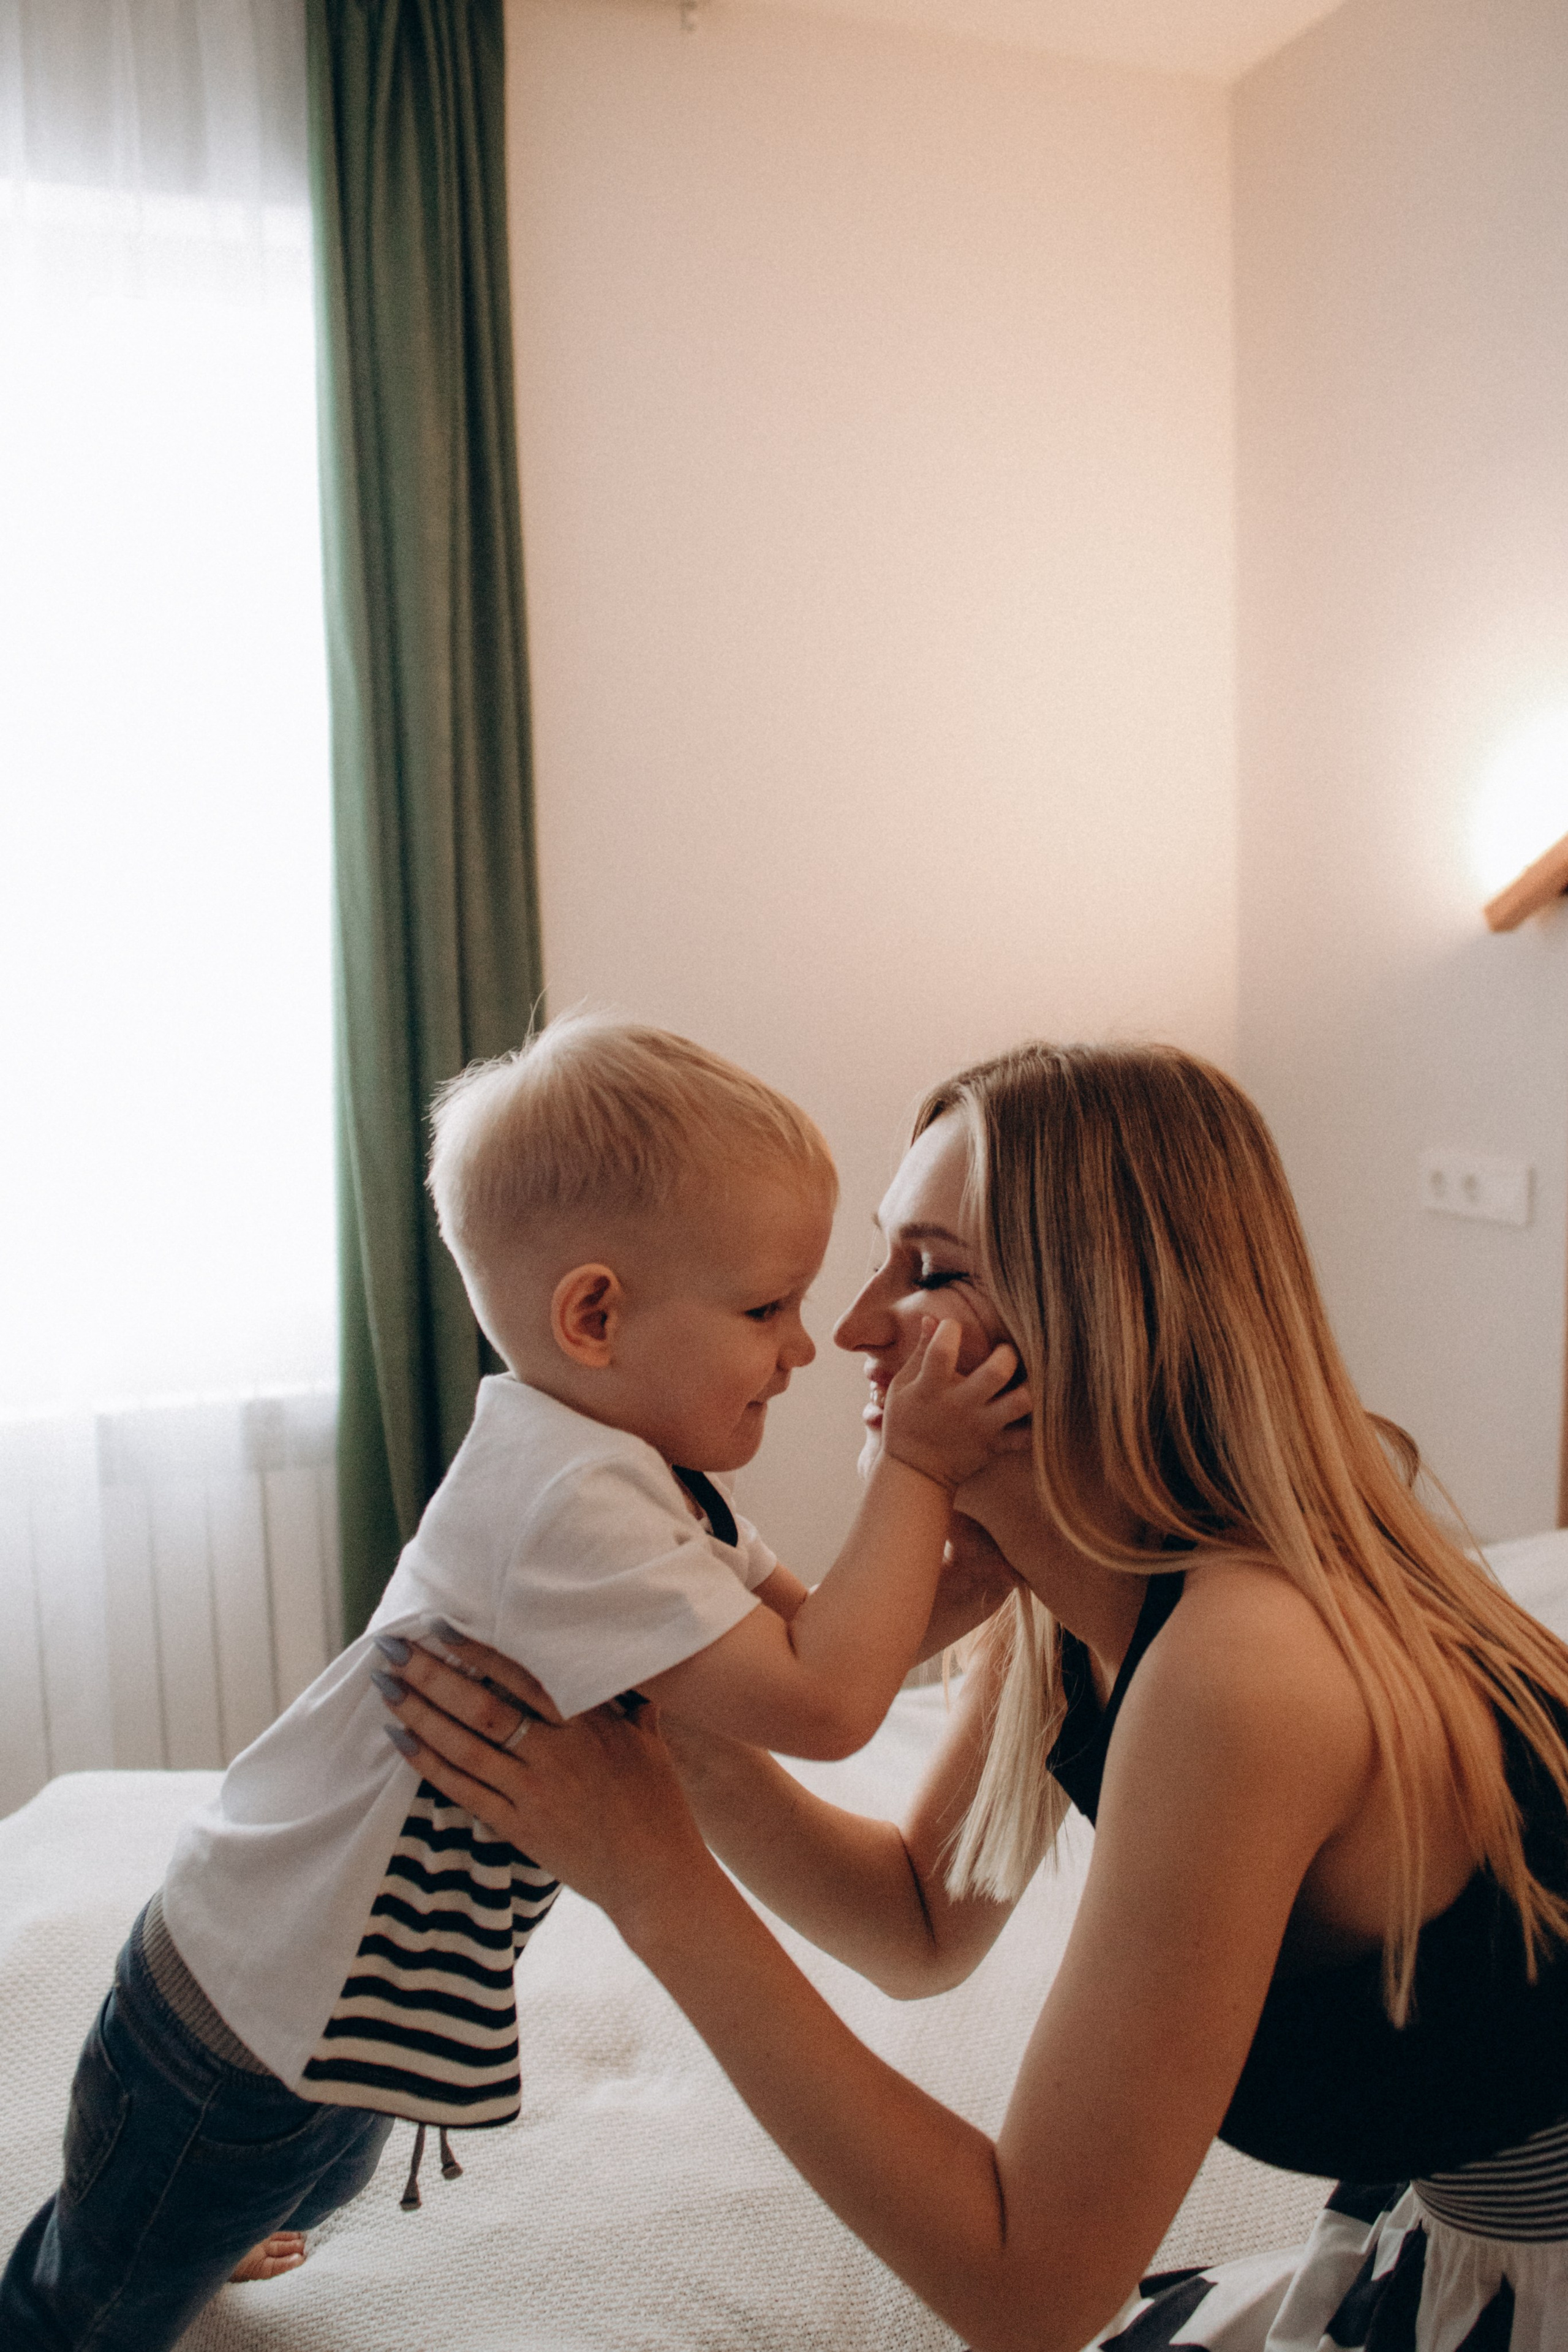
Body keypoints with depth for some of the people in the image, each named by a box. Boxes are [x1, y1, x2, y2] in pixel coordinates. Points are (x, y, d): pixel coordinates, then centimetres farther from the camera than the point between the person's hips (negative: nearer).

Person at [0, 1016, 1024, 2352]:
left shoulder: (639, 1476, -3)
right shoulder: (569, 1502, -35)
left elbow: (813, 1633, 2)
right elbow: (820, 1706, -37)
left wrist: (960, 1536, -12)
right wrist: (918, 1472, -30)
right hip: (244, 2039, -9)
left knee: (318, 2190, 37)